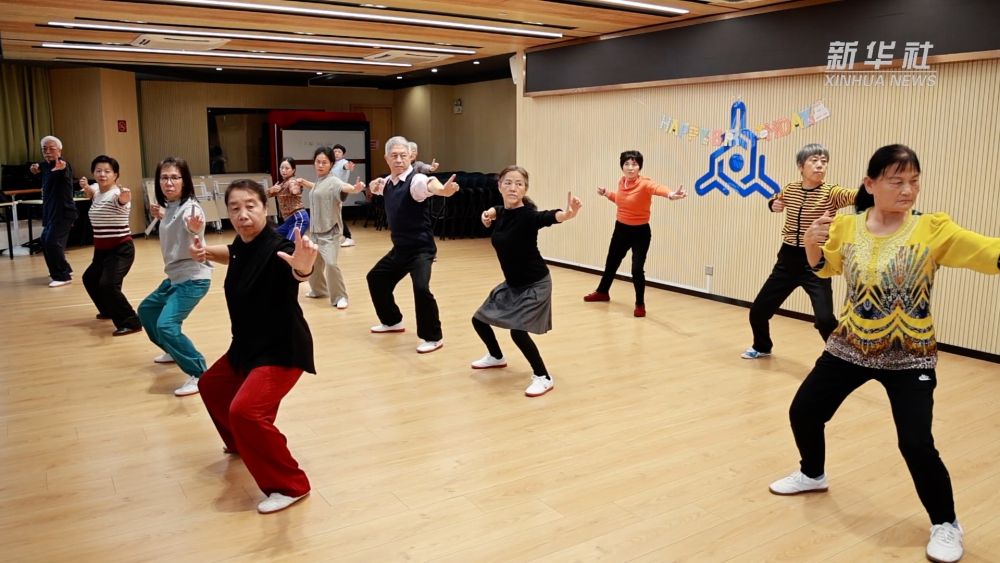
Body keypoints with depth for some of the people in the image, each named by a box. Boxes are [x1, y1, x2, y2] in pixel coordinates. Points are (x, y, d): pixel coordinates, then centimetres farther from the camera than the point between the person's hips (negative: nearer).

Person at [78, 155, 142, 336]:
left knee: (108, 285, -27)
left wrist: (125, 198, -69)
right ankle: (109, 310, 50)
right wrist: (86, 187, 11)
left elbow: (121, 200, -46)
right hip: (101, 249, 10)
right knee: (89, 279, 29)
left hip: (121, 249, -10)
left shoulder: (118, 193, -20)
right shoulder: (96, 190, 6)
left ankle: (130, 323, -19)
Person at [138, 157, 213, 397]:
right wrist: (162, 217, 16)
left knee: (167, 325, -25)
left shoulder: (190, 207, -21)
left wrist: (195, 228, -68)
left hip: (193, 277, -10)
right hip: (174, 276, 10)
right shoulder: (169, 207, 4)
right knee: (146, 310, 28)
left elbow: (193, 226, -48)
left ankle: (199, 375, -16)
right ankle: (175, 352, 46)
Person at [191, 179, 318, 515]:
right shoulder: (243, 243, -1)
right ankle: (242, 443, 53)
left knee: (245, 411, -26)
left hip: (282, 348, -10)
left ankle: (290, 486, -9)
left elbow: (295, 273, -50)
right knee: (212, 385, 28)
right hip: (248, 345, 10)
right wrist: (207, 253, 6)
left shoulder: (277, 248, -26)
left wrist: (303, 268, -73)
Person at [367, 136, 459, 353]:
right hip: (399, 248, 9)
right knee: (375, 278, 21)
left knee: (421, 288, -27)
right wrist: (374, 187, 3)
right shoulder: (387, 182, 5)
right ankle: (392, 321, 42)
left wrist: (444, 190, -67)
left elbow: (431, 185, -43)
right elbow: (377, 188, 29)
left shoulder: (416, 180, -19)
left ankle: (433, 337, -8)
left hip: (421, 248, -9)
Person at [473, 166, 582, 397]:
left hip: (534, 284, -8)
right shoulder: (501, 213, -4)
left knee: (518, 330, -22)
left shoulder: (528, 215, -25)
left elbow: (548, 217, -49)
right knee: (479, 319, 16)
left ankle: (543, 377, -1)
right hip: (512, 283, 8)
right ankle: (496, 357, 44)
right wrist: (490, 213, 0)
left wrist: (567, 214, -70)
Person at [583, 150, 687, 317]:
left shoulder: (644, 183, -23)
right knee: (611, 263, 21)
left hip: (640, 232, -6)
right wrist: (607, 193, 4)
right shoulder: (622, 182, -3)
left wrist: (670, 194, -68)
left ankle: (640, 304, 11)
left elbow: (658, 188, -47)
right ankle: (602, 292, 48)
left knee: (637, 269, -13)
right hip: (621, 229, 6)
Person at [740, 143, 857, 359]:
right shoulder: (790, 190, 3)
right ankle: (762, 346, 41)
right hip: (788, 259, 5)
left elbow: (857, 195, -33)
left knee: (825, 319, -21)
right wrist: (774, 204, 1)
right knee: (758, 310, 12)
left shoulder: (831, 193, -12)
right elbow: (775, 200, 26)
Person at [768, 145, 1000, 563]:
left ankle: (946, 524, 16)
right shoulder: (846, 227, -7)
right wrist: (812, 242, -10)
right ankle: (812, 474, 40)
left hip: (909, 356, -3)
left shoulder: (934, 230, -15)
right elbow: (822, 267, 10)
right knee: (803, 412, 9)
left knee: (916, 444, -12)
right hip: (850, 347, 4)